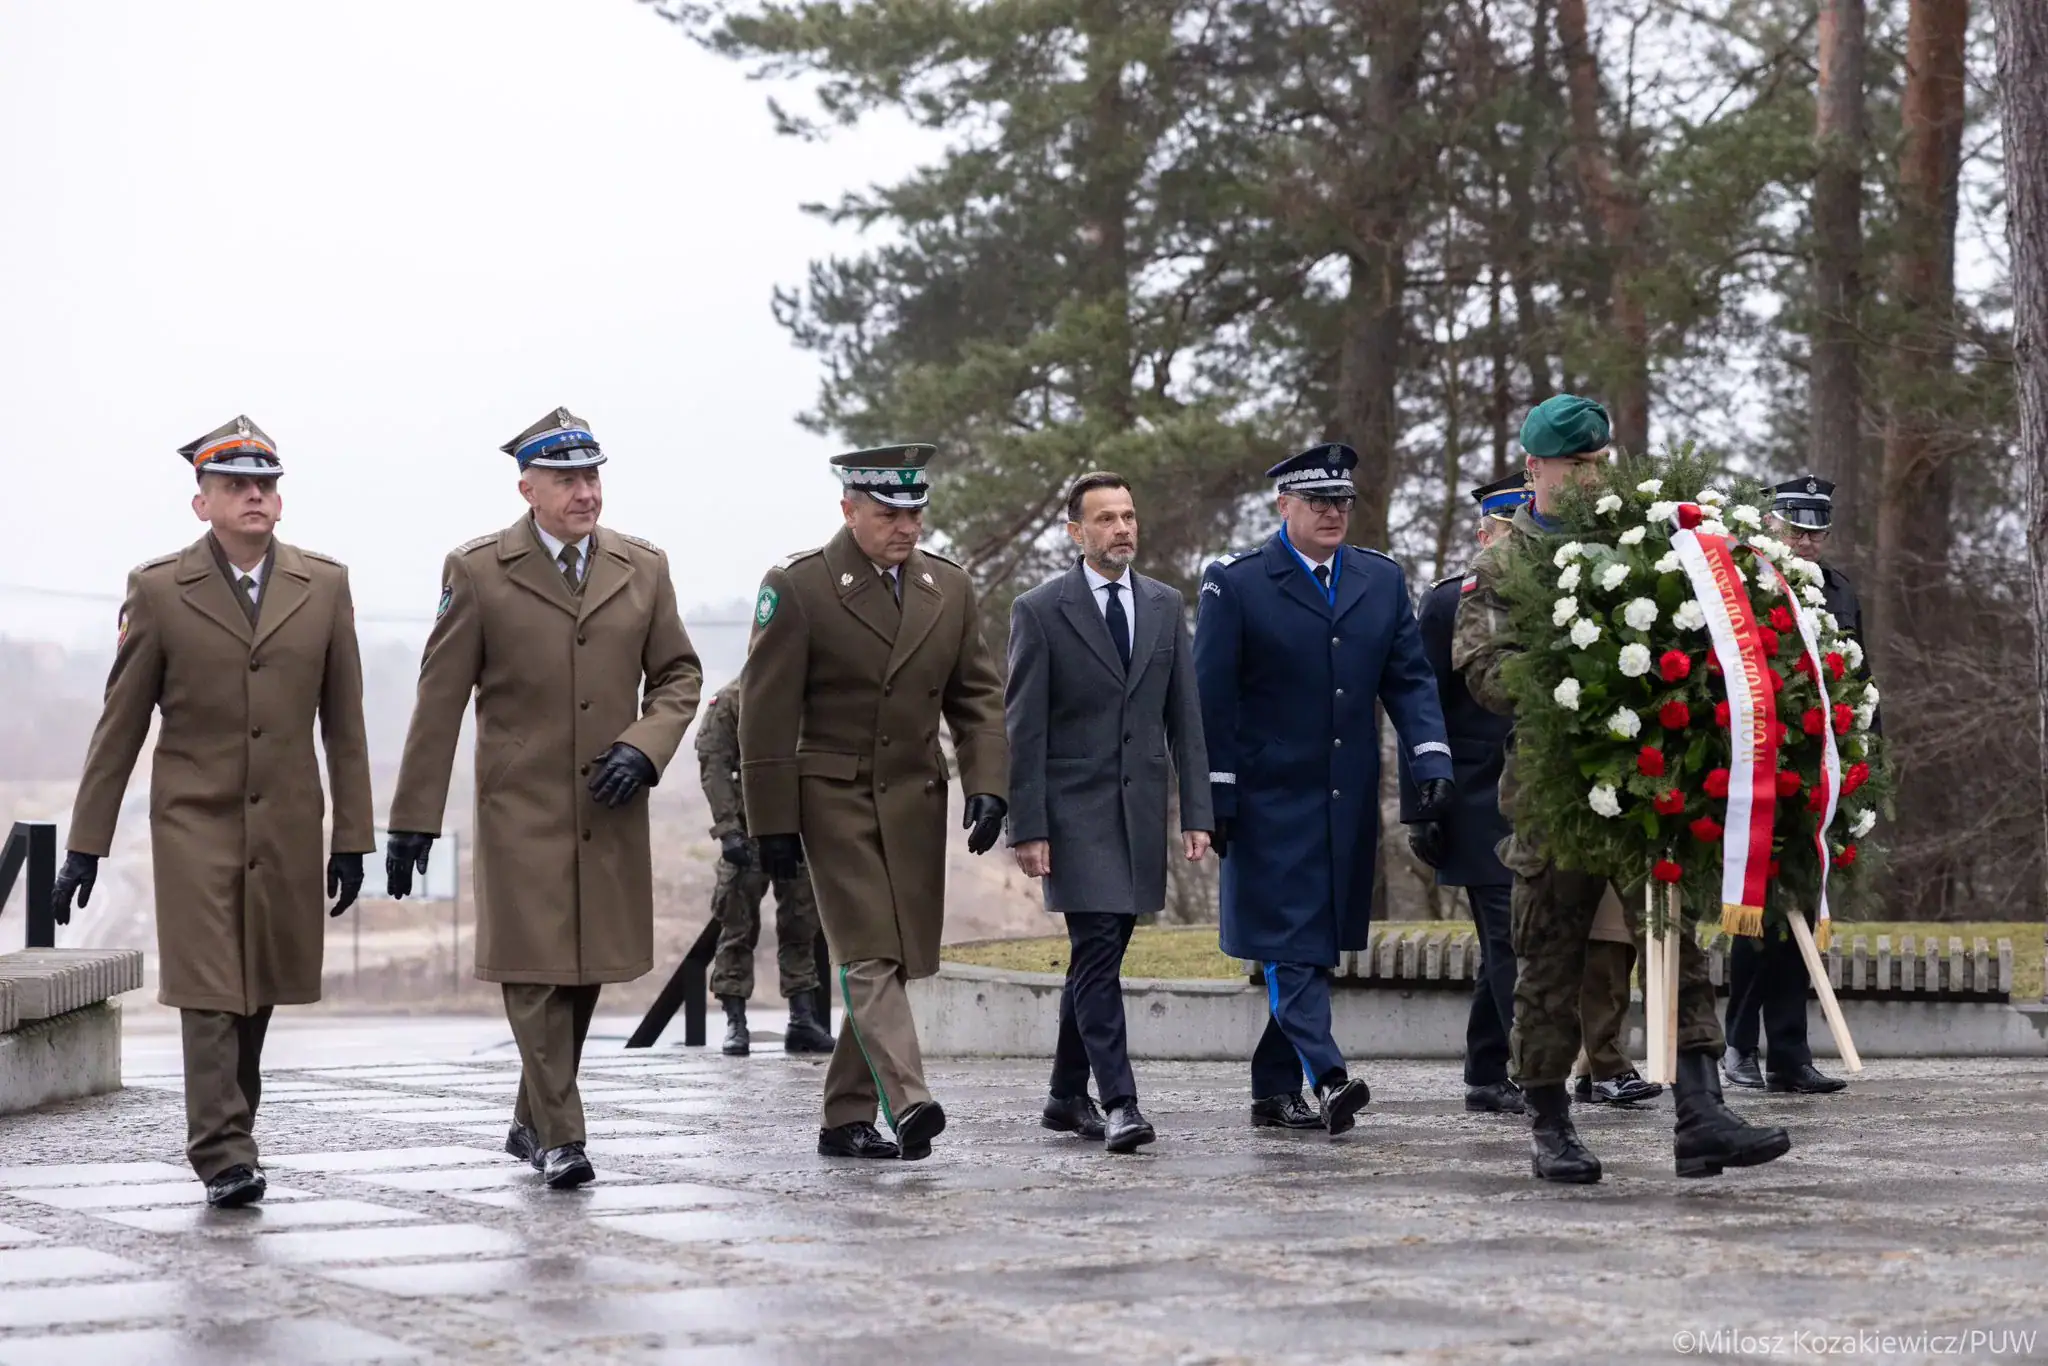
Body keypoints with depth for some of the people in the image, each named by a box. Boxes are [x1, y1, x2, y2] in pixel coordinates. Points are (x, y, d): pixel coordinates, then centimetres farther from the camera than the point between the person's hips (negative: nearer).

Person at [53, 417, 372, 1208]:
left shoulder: (324, 587, 5)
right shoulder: (158, 590, -1)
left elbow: (343, 723, 8)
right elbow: (120, 724, 2)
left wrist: (352, 837, 6)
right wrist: (85, 842, 0)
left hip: (286, 826, 2)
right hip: (195, 822, -2)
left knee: (260, 992, 7)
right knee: (210, 991, -8)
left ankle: (230, 1131, 22)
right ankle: (222, 1156, -6)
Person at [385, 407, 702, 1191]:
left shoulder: (643, 568, 7)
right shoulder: (478, 571, -3)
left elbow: (679, 674, 15)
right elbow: (439, 701, -2)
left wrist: (644, 746, -5)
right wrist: (413, 818, -4)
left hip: (610, 812, 4)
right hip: (522, 810, -3)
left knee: (585, 974, 8)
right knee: (537, 974, -7)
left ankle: (532, 1122, 23)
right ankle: (559, 1138, -1)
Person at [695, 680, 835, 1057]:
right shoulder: (731, 700, -3)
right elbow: (714, 765, -8)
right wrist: (728, 828, -16)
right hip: (750, 831, -4)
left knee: (801, 925, 5)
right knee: (739, 925, 0)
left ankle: (803, 1020, 10)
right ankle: (735, 1022, 4)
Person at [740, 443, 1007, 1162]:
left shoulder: (951, 587, 8)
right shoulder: (797, 587, -8)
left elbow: (978, 697, 12)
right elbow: (768, 714, -7)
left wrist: (986, 786, -2)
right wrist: (773, 823, -9)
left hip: (916, 801, 5)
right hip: (835, 798, -5)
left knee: (894, 960, 5)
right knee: (869, 953, -14)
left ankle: (847, 1118, 13)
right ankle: (907, 1104, -24)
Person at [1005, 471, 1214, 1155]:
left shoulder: (1165, 606, 10)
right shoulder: (1040, 610, -3)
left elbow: (1184, 716, 11)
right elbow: (1023, 729, -5)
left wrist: (1197, 812, 4)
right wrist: (1028, 827, -10)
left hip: (1140, 809, 5)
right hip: (1075, 809, -5)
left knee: (1098, 957, 10)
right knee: (1097, 950, -12)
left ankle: (1067, 1096, 21)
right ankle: (1119, 1104, -14)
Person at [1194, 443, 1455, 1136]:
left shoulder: (1382, 579, 11)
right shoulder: (1236, 583, -3)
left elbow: (1410, 679, 10)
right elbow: (1213, 697, -4)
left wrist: (1433, 764, -5)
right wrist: (1217, 797, -8)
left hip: (1349, 801, 5)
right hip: (1273, 798, -5)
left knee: (1318, 942, 8)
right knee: (1291, 941, -11)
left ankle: (1275, 1090, 15)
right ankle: (1328, 1079, -20)